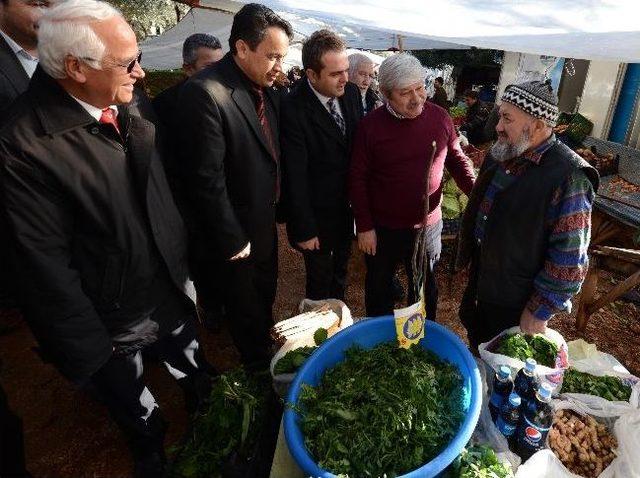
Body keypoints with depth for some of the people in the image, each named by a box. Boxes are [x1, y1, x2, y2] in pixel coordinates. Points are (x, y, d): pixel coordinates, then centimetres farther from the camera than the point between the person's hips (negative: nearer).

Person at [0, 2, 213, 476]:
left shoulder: (129, 110, -6)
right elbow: (47, 266, -21)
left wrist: (185, 270, 9)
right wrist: (91, 349, -13)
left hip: (171, 300, 6)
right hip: (113, 329, -5)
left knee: (204, 389, 29)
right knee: (143, 424, 23)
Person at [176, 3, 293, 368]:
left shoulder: (268, 90, 1)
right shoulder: (205, 92, -24)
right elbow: (207, 178, -25)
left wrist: (279, 209, 10)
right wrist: (231, 240, -18)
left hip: (266, 225, 8)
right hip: (238, 234, -7)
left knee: (266, 297, 26)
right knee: (246, 311, 16)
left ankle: (265, 350, 51)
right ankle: (259, 369, 41)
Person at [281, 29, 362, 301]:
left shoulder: (351, 93, -5)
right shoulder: (293, 110, -25)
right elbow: (295, 178, -21)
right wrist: (304, 230, -16)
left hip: (348, 206, 7)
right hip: (317, 213, -6)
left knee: (341, 270, 26)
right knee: (320, 281, 14)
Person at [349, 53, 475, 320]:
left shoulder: (440, 117, -5)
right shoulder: (370, 125, -12)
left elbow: (456, 159, 7)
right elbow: (358, 179, -8)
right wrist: (364, 227, -8)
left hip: (428, 225, 2)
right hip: (382, 228, -1)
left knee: (425, 288, 18)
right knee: (379, 287, 17)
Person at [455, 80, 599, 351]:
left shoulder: (568, 178, -26)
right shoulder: (501, 154, -2)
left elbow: (569, 261, -23)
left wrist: (539, 312, -17)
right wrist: (465, 253, 15)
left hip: (516, 305, -7)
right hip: (479, 282, 7)